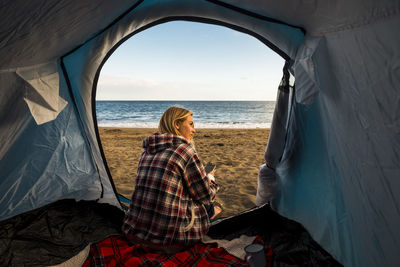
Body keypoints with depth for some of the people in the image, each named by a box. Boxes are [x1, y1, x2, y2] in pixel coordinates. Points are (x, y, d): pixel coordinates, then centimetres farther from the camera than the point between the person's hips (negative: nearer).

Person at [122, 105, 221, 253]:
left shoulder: (147, 151, 7)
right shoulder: (185, 149, -15)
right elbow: (206, 196, -6)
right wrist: (211, 178, 17)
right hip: (168, 238, -7)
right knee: (209, 207, 19)